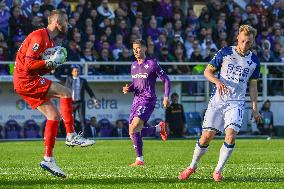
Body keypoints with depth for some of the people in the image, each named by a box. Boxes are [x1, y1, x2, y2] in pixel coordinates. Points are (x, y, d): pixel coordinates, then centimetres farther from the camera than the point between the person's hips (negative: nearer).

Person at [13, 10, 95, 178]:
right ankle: (71, 136, -13)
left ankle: (48, 159, 4)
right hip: (25, 80, -10)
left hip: (31, 80, 10)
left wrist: (55, 63, 3)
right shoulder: (39, 37, -14)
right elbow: (29, 64, -20)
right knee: (66, 93, -17)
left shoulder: (50, 41, 18)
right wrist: (51, 62, -18)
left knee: (54, 116, 3)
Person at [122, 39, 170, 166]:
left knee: (134, 128, -23)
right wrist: (128, 89, 3)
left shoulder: (152, 64, -6)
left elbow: (166, 80, -4)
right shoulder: (134, 65, 15)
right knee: (133, 133, 5)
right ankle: (159, 128, 27)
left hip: (148, 100, -8)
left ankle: (139, 159, -16)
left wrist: (166, 97, -14)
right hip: (137, 100, 8)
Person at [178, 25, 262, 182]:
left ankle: (218, 171, -4)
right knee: (206, 136, -6)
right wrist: (217, 81, -19)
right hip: (218, 101, -1)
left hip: (236, 103, 1)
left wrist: (254, 109, 12)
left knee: (231, 136, -19)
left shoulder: (254, 61, 7)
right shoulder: (225, 53, 0)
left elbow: (253, 86, 16)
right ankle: (193, 166, 18)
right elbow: (207, 71, 2)